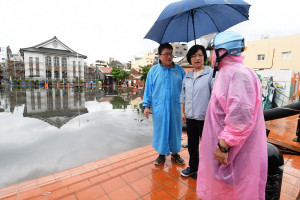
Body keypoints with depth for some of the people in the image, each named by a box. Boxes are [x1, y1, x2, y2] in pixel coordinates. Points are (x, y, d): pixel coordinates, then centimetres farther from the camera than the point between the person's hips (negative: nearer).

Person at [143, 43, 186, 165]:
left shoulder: (179, 70, 6)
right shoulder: (153, 70, 3)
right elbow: (148, 89, 5)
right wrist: (146, 105, 0)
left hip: (176, 107, 1)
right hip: (159, 108, -1)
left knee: (175, 130, 12)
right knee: (160, 130, 9)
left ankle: (175, 153, 34)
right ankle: (162, 154, 31)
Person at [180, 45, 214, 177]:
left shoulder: (211, 73, -7)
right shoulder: (187, 76, 11)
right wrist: (182, 112, 12)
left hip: (204, 117, -5)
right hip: (190, 116, 6)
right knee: (192, 143, 18)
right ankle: (193, 167, 38)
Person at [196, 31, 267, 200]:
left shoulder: (239, 73, -22)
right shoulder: (226, 73, 11)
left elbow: (241, 117, -30)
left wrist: (224, 146, -25)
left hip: (233, 152, -9)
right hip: (222, 144, 9)